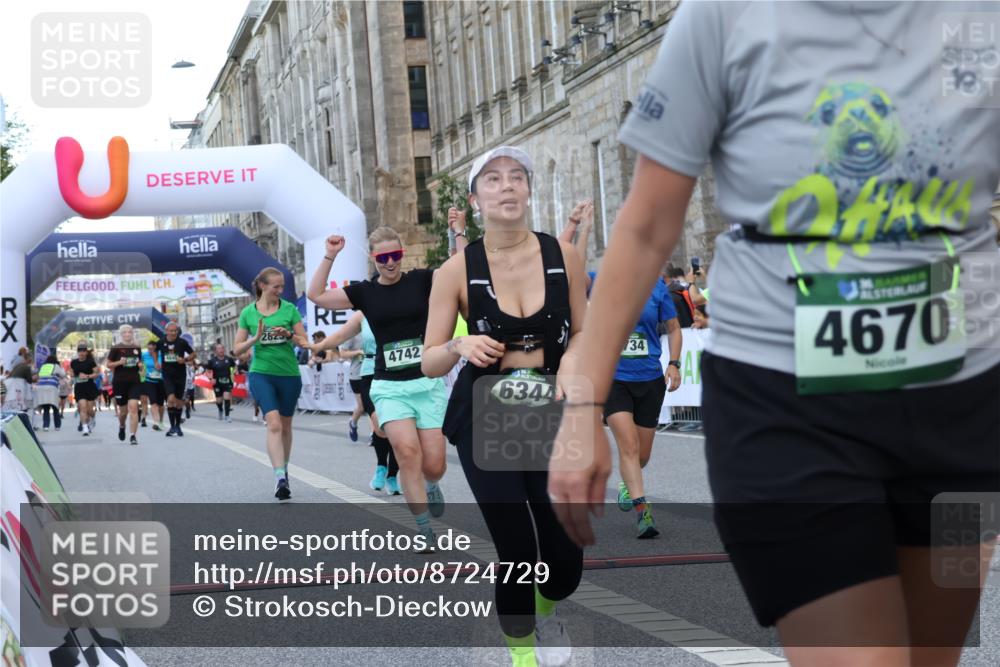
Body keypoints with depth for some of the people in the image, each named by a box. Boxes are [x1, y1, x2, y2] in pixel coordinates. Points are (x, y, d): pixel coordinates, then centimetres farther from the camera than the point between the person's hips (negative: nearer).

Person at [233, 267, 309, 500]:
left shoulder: (289, 309, 1)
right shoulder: (248, 313, 2)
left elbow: (304, 342, 2)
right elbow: (237, 348, 4)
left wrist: (289, 334, -18)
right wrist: (256, 338, -13)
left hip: (289, 374, 2)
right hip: (261, 374, -2)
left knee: (285, 426, 12)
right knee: (274, 423, -18)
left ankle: (284, 471, 32)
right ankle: (280, 478, -25)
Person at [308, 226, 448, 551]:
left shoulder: (421, 280, 1)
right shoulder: (365, 292, 5)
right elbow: (316, 295, 2)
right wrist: (329, 257, -5)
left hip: (428, 383, 0)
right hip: (389, 387, 0)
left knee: (433, 465, -3)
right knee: (407, 452, -20)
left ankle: (430, 487, 37)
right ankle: (425, 531, -8)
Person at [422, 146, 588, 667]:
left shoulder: (564, 256, -3)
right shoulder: (458, 271, -7)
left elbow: (582, 333, 8)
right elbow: (429, 362, -4)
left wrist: (572, 358, -13)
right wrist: (460, 346, -25)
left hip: (551, 418, 2)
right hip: (485, 420, -2)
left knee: (565, 560, 0)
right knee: (517, 551, -10)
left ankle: (545, 611, 37)